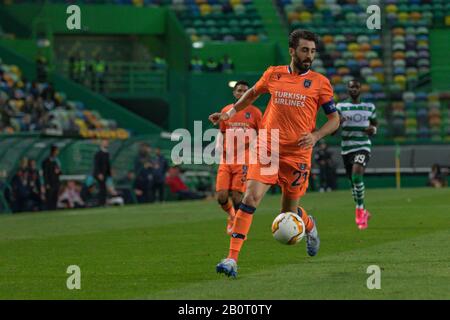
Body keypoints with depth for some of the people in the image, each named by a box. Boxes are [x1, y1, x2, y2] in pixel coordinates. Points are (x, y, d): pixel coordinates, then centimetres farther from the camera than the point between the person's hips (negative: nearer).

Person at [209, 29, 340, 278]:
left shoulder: (319, 82, 1)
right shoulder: (273, 75, 6)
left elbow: (334, 119, 5)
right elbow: (252, 94, 26)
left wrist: (315, 136, -12)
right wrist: (230, 113, 20)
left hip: (297, 155, -1)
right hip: (267, 149, 1)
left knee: (289, 212, 8)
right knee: (251, 197, -17)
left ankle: (309, 226, 46)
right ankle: (232, 258, -18)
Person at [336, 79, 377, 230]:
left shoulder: (369, 107, 7)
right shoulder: (340, 106, 3)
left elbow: (374, 125, 20)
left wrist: (372, 130, -4)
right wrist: (337, 123, -22)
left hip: (363, 147, -2)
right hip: (346, 148, 2)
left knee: (356, 175, -27)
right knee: (353, 182, 9)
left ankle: (360, 209, -12)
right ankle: (363, 213, 30)